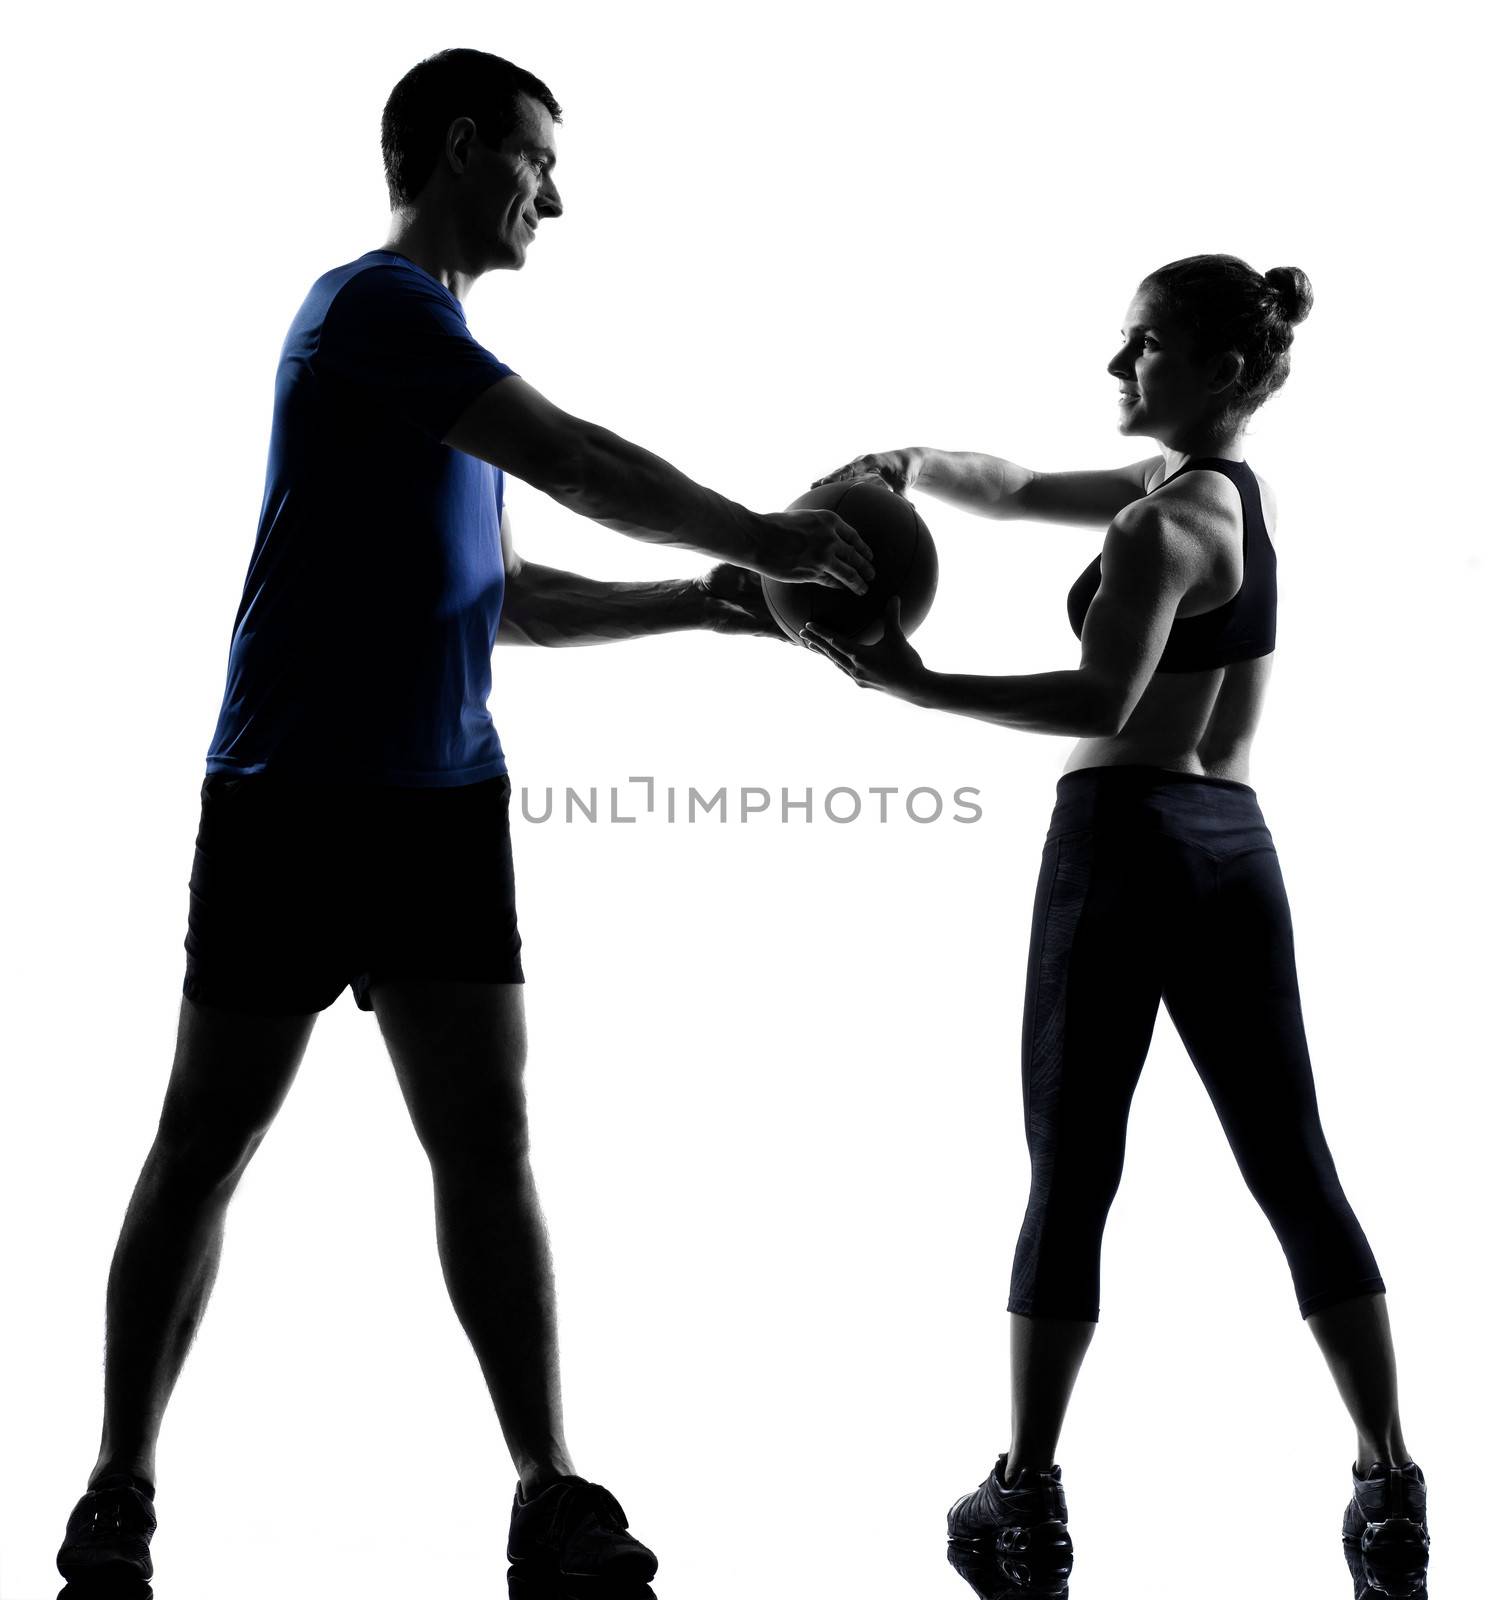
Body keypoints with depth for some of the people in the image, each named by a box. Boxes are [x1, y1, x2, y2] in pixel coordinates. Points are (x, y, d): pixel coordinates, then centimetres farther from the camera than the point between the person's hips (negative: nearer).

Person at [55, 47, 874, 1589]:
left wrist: (696, 601, 12)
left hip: (445, 800, 8)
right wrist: (758, 537, -5)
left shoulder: (437, 344, 21)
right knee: (203, 1148, 2)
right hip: (295, 794, -8)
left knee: (488, 1147, 2)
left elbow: (514, 601, 23)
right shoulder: (374, 304, -6)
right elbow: (577, 462, -14)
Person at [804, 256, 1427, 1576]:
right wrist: (915, 465, 7)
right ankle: (1391, 1483, 11)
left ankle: (1029, 1493, 6)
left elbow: (1104, 703, -25)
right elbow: (1021, 494, 21)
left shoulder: (1161, 524, -10)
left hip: (1125, 841, -8)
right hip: (1234, 845, 8)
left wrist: (916, 686, -29)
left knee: (1072, 1176, 0)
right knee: (1295, 1168, 10)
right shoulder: (1248, 495, 16)